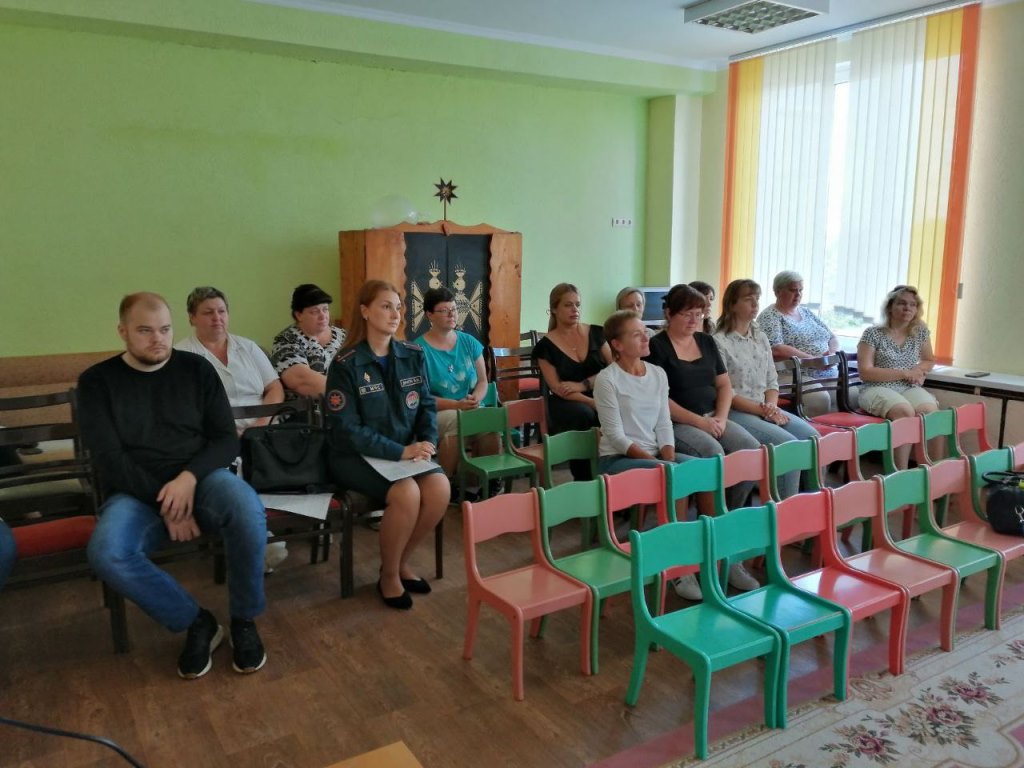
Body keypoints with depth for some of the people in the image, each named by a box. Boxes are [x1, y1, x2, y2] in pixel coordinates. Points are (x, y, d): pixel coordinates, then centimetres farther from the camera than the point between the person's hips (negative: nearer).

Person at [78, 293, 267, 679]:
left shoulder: (196, 369, 6)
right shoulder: (97, 381, 4)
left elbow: (226, 440, 3)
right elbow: (109, 458, -5)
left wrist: (189, 477, -17)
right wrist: (163, 502, -16)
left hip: (201, 478, 0)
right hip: (137, 492, 0)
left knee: (249, 512, -34)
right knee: (106, 553, -33)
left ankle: (244, 619, -10)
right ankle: (195, 622, -10)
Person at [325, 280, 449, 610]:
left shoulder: (414, 355, 4)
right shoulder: (345, 365, -12)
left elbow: (427, 406, 9)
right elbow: (347, 430, -16)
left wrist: (427, 442, -12)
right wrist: (401, 452, -23)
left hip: (407, 452, 5)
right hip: (355, 455, -5)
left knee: (440, 487, -23)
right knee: (406, 493, -30)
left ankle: (402, 562, 3)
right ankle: (388, 575, -3)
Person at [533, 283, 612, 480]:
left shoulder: (596, 333, 8)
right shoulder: (545, 346, 1)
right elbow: (558, 389, -7)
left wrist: (583, 385, -12)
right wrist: (595, 403, -21)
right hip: (566, 404, -2)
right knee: (583, 414, -36)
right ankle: (584, 480, -20)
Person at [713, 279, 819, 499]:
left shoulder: (761, 338, 14)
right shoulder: (719, 342, -8)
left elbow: (772, 381, 14)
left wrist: (772, 406, -7)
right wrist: (762, 410, -15)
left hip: (767, 409, 7)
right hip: (736, 412, -7)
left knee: (812, 437, -13)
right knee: (788, 444, -25)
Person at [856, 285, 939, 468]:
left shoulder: (921, 332, 12)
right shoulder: (873, 333, -2)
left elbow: (929, 361, 27)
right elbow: (865, 373, -9)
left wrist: (918, 370, 2)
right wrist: (905, 373, -13)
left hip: (910, 389, 4)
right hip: (878, 389, -4)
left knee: (931, 411, -29)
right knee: (905, 411, -36)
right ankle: (901, 472, -32)